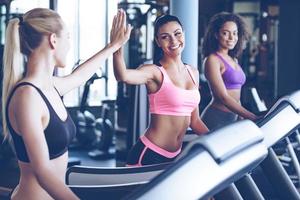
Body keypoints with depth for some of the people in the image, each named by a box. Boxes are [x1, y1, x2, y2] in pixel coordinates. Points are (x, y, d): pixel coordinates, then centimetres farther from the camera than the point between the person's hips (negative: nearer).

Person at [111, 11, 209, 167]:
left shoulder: (193, 73, 9)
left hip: (175, 155, 6)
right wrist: (117, 46, -48)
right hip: (149, 155, -6)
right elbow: (123, 76, -34)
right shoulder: (155, 72, -11)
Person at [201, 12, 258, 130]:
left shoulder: (233, 60, 16)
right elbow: (223, 97, -18)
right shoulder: (212, 60, -9)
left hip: (232, 119, 8)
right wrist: (252, 118, -24)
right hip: (216, 119, -8)